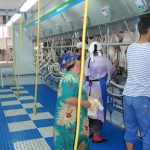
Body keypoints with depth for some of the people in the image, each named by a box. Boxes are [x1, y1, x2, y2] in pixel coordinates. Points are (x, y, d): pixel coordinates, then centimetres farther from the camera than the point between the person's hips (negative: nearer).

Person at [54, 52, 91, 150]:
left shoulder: (74, 77, 9)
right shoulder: (70, 78, -23)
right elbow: (68, 98, -30)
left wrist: (86, 99, 7)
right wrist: (84, 103, -19)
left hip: (75, 118, 10)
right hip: (69, 119, -10)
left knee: (76, 141, 21)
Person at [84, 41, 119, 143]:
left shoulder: (88, 60, 7)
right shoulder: (104, 60, -6)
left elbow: (85, 74, 7)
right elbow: (112, 70, 9)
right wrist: (116, 65, 28)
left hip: (88, 86, 6)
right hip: (99, 86, -5)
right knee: (99, 110, 3)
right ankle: (96, 136, 8)